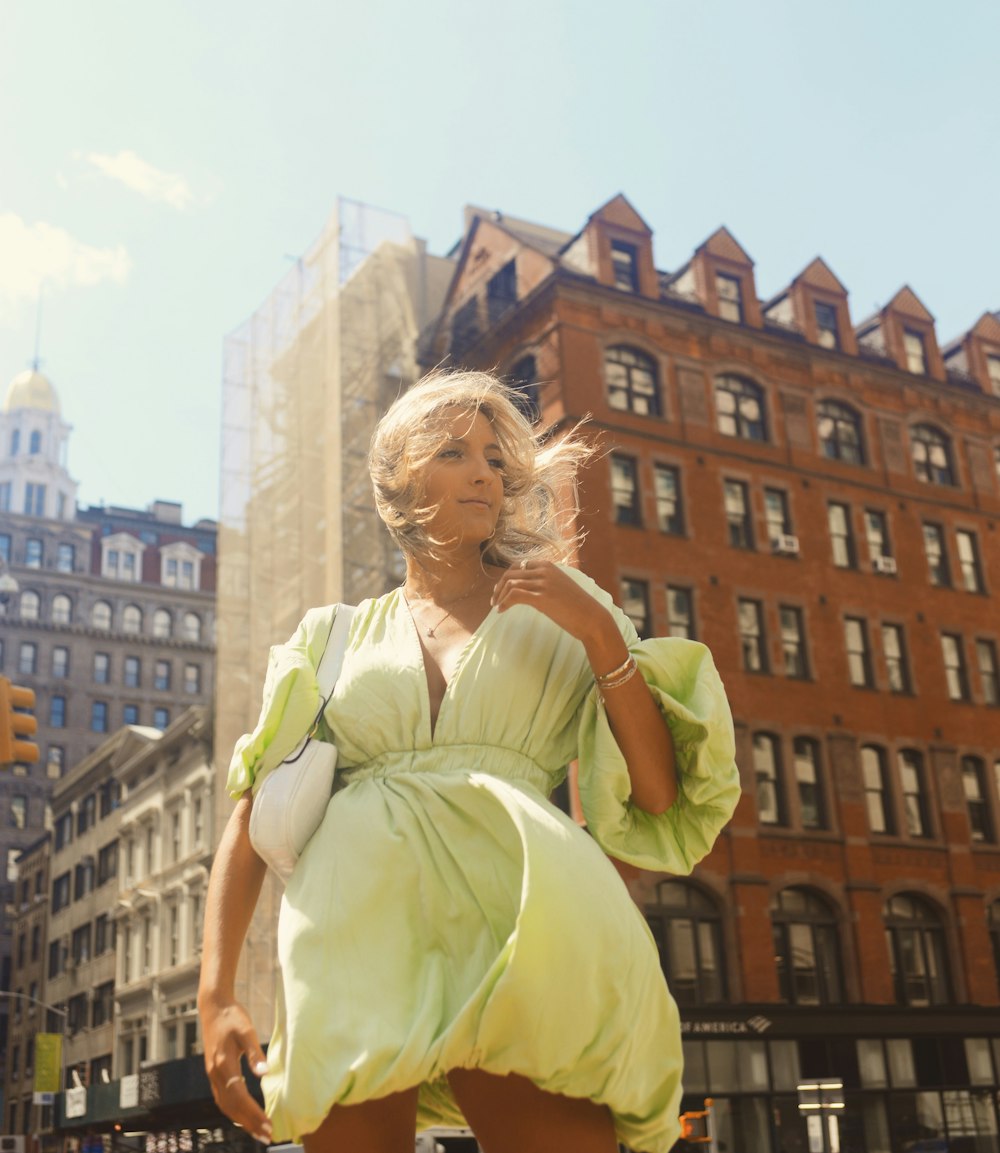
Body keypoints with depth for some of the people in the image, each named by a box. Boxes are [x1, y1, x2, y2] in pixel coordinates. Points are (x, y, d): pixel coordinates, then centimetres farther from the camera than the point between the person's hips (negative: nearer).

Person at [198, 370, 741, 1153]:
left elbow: (657, 795, 8)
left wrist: (601, 634, -2)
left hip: (507, 909, 0)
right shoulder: (334, 637, 18)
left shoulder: (553, 612, 17)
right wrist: (216, 996, -1)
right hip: (356, 933, 1)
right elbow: (252, 816, 11)